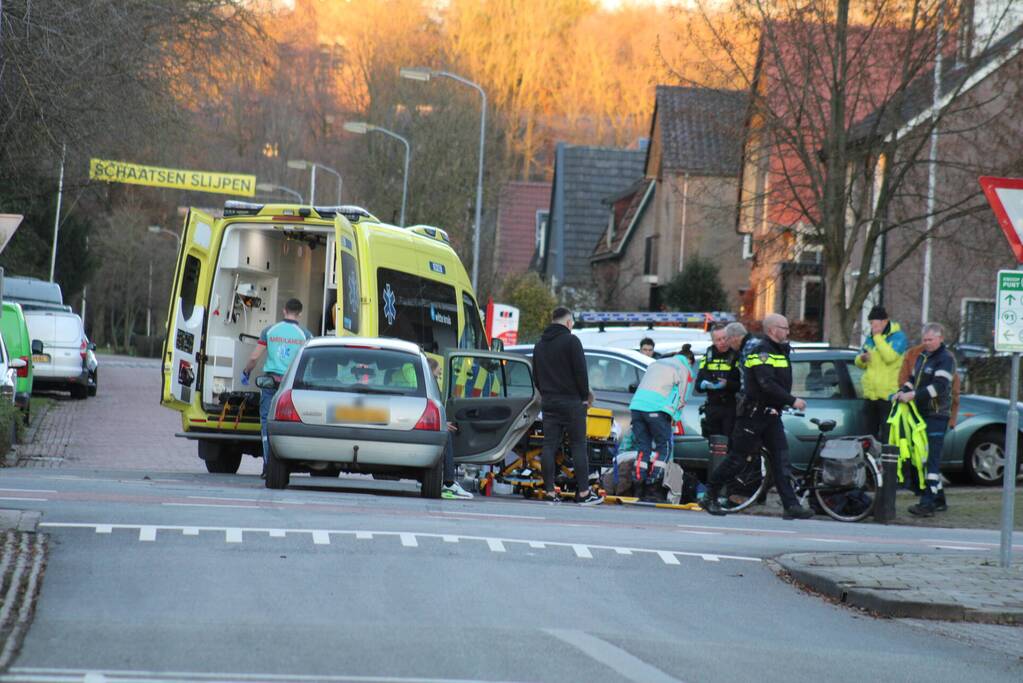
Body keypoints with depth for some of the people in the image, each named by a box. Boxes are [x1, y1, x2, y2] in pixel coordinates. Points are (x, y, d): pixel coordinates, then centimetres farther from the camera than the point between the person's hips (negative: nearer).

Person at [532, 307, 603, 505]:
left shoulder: (540, 344, 15)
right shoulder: (571, 340, -8)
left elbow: (536, 375, 19)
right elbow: (580, 371, -11)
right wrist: (585, 396, -1)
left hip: (548, 402, 6)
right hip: (571, 401, -6)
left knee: (549, 446, 3)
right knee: (578, 446, -4)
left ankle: (549, 491, 0)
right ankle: (583, 492, -6)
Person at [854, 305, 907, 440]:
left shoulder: (898, 337, -7)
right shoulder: (870, 338, 14)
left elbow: (889, 356, -23)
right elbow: (859, 363, 21)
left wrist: (877, 337, -18)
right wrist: (861, 359, -3)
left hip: (889, 394, -7)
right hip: (871, 393, 7)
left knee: (887, 435, -10)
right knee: (871, 431, 13)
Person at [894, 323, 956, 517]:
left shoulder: (946, 359, -10)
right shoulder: (922, 357, 18)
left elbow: (939, 387, -20)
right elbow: (913, 379, 24)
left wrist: (914, 395, -24)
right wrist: (903, 391, 3)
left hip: (937, 415, -9)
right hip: (921, 414, 9)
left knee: (932, 459, -13)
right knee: (925, 458, 13)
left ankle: (927, 503, -19)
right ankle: (939, 499, 22)